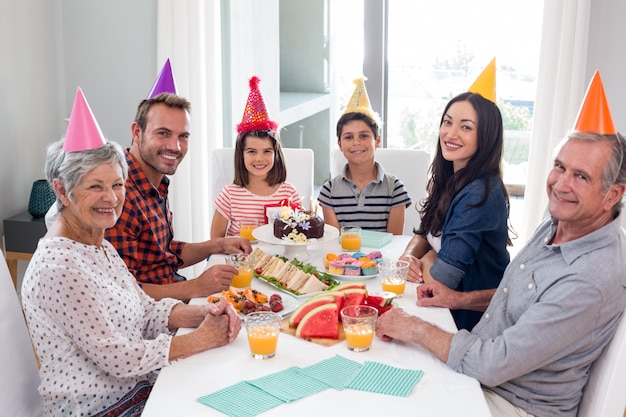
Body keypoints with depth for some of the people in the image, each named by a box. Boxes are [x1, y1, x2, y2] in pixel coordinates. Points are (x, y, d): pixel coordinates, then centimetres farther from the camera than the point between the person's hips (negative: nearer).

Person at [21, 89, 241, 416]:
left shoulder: (100, 245, 7)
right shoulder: (58, 266, -23)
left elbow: (145, 311, 7)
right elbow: (115, 358, -21)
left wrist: (204, 313, -10)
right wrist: (200, 339, -15)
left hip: (137, 387, 8)